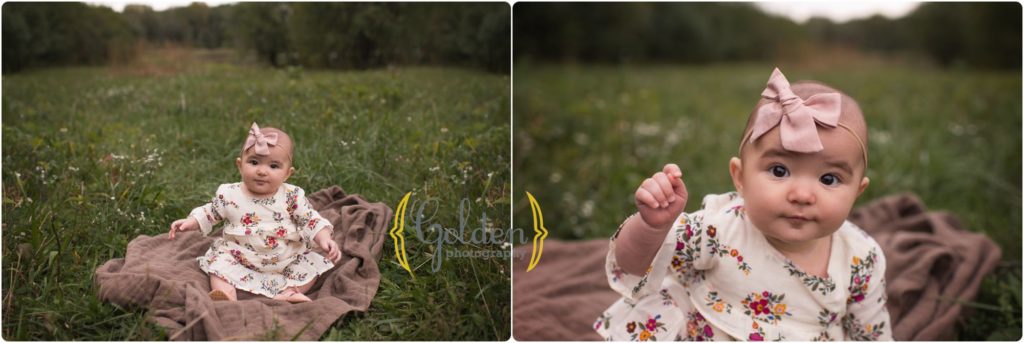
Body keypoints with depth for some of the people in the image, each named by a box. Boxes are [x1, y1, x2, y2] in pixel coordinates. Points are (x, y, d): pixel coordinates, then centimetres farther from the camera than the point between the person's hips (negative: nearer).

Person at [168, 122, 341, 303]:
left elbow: (312, 220, -7)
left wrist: (325, 239, -22)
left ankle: (288, 293, -26)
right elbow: (210, 212, 12)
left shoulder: (292, 196, -9)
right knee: (219, 261, -22)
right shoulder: (229, 195, -5)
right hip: (239, 258, 0)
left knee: (312, 263, -15)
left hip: (286, 261, 0)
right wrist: (191, 222, -2)